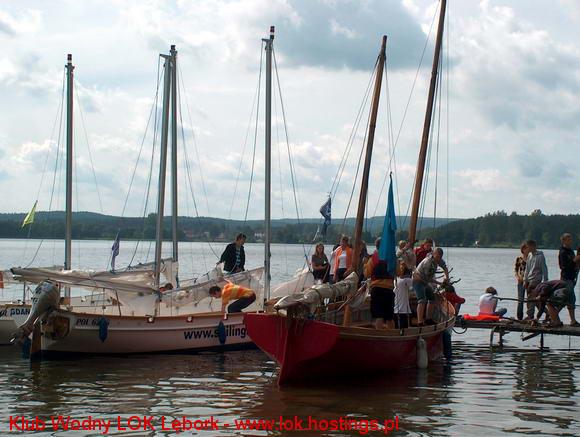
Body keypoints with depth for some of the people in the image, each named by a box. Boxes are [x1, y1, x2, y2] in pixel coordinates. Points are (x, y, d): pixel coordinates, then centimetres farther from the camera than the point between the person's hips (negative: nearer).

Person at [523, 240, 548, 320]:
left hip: (536, 279, -7)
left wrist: (544, 281, -13)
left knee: (532, 298, -12)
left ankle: (530, 315, -12)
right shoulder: (529, 255, 15)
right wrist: (525, 280, 16)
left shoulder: (540, 256, -6)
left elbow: (544, 269, -8)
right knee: (529, 298, 4)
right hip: (529, 280, 7)